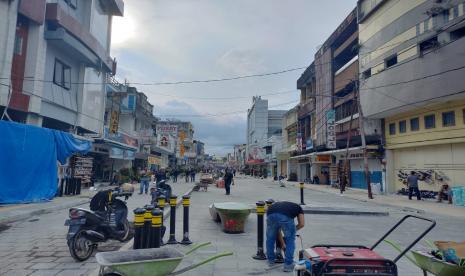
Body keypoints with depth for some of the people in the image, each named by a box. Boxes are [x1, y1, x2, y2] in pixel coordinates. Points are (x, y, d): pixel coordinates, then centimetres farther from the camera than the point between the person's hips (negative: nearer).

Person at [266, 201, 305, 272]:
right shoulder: (298, 207, 38)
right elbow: (302, 224, 24)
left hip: (271, 215, 3)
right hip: (286, 217, -3)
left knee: (270, 237, 30)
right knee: (290, 240, 23)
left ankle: (271, 260, 43)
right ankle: (288, 264, 25)